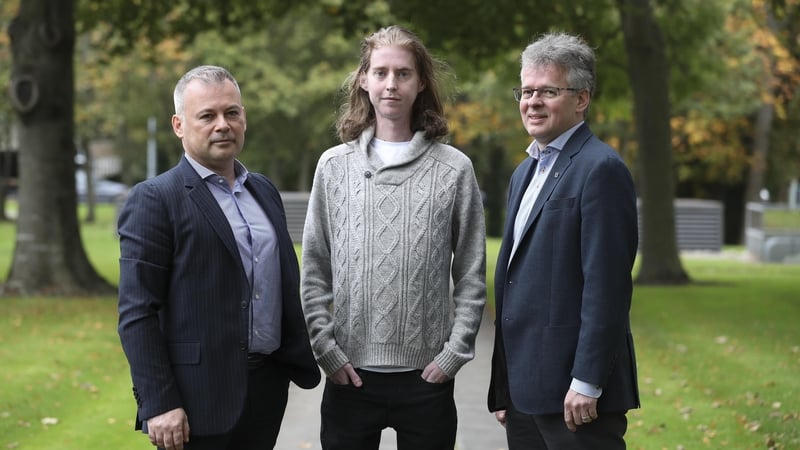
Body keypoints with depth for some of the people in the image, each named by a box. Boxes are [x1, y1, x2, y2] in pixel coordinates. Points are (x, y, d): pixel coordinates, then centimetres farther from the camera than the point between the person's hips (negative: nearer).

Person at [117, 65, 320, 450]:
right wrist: (158, 404, -17)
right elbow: (137, 313, -12)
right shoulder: (154, 199, -7)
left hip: (267, 390, 6)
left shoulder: (264, 191, 15)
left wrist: (303, 365, 14)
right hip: (198, 402, -6)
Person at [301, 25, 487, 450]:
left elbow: (471, 276, 3)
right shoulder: (334, 165, 6)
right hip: (350, 374, 1)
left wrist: (454, 352, -5)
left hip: (427, 376, -1)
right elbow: (314, 272, 6)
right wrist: (326, 349, -3)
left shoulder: (454, 169, 2)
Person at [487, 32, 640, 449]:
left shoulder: (600, 169, -10)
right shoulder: (525, 172, 18)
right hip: (524, 391, 8)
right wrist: (503, 386, 17)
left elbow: (606, 286, -17)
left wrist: (587, 383, -20)